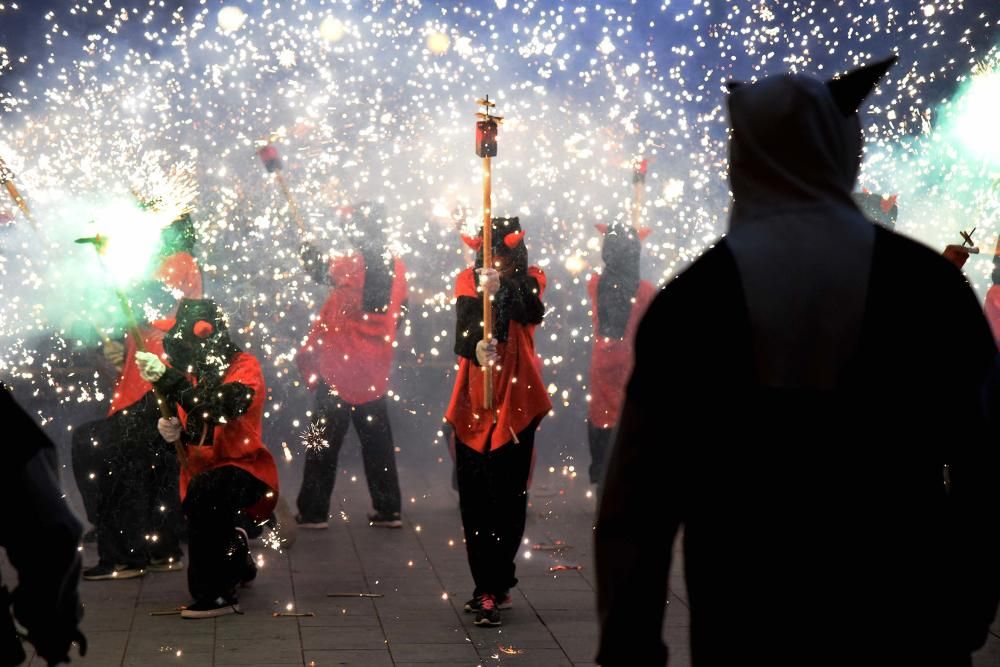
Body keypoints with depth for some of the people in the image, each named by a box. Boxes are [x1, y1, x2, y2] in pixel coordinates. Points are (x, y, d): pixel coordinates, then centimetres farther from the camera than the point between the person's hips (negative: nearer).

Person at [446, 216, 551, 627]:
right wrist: (475, 349, -37)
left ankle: (492, 590, 2)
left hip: (515, 404, -2)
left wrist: (502, 288, -40)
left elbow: (534, 315, -23)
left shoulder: (528, 283, -1)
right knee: (473, 498, 4)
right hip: (473, 405, 2)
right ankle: (495, 588, 15)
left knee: (507, 499, -4)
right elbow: (461, 335, -15)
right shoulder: (468, 284, 1)